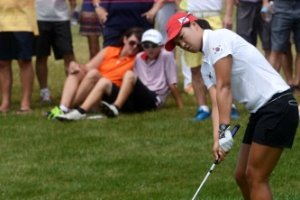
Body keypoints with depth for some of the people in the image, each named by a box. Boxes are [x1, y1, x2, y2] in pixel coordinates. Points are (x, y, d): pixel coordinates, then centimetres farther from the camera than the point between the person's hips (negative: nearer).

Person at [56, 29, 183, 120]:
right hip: (134, 102, 6)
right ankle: (81, 112, -29)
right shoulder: (139, 58, 17)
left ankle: (115, 108, -42)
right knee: (104, 82, -10)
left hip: (153, 100, -6)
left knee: (129, 74, -28)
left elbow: (172, 85, 1)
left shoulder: (166, 56, 2)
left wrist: (181, 108, 0)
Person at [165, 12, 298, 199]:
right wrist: (217, 139, -11)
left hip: (277, 105, -10)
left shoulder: (218, 38, -8)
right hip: (260, 111, 10)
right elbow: (217, 104, 5)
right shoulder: (206, 67, 18)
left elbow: (224, 88, -16)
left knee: (256, 178, -8)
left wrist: (224, 130, -20)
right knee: (242, 176, 12)